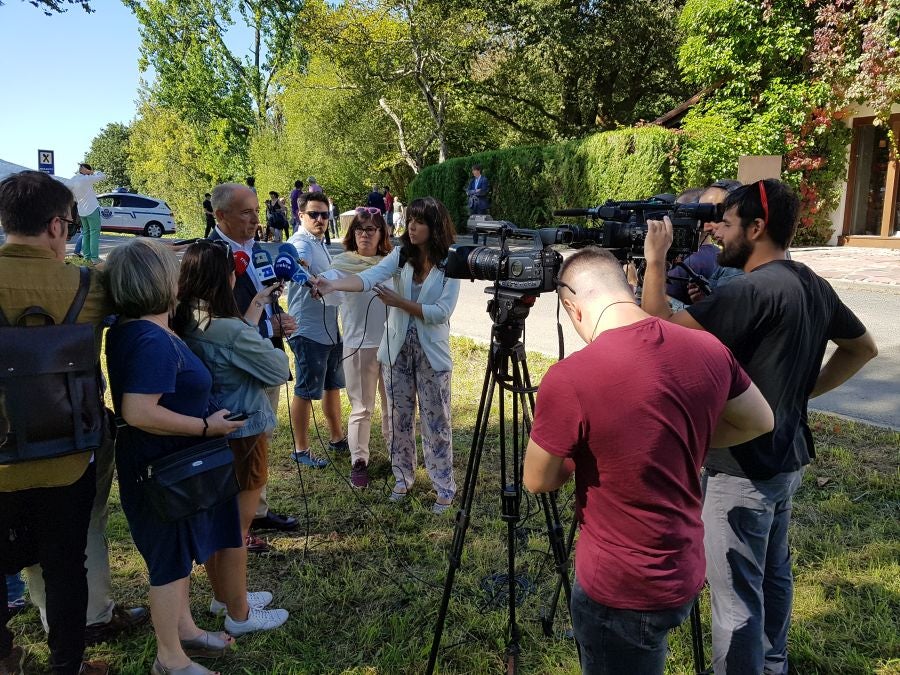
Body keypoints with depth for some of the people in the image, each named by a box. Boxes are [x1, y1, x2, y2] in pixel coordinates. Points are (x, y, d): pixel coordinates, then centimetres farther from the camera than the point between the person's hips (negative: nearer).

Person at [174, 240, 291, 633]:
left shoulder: (183, 324, -3)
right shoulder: (230, 330, -27)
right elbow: (279, 370, -16)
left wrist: (258, 303, 15)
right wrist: (275, 352, 3)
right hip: (240, 438, -8)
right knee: (237, 527, 7)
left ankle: (224, 596, 41)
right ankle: (239, 614, 23)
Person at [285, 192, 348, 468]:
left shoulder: (319, 244, 13)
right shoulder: (300, 243, -17)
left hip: (331, 329, 9)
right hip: (309, 331, -9)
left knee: (333, 385, 19)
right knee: (306, 391, 2)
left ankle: (337, 439, 34)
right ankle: (301, 450, 14)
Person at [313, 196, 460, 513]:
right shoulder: (400, 255, -2)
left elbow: (442, 312, -15)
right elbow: (369, 277, -19)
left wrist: (400, 302, -16)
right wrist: (333, 284, -36)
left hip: (431, 351, -3)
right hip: (397, 348, 3)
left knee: (436, 421, 4)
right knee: (399, 417, 13)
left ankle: (444, 487, 17)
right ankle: (403, 477, 31)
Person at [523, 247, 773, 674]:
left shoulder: (568, 379, -27)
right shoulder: (708, 350, -8)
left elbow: (537, 481, -11)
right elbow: (760, 422, 10)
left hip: (620, 591, -5)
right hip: (684, 573, 6)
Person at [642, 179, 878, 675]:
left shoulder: (752, 290, -23)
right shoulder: (813, 285, 6)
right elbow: (863, 347, 20)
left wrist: (655, 260, -18)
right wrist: (804, 389, 14)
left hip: (742, 468, -10)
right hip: (785, 458, 10)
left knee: (736, 595, 2)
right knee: (773, 573, 25)